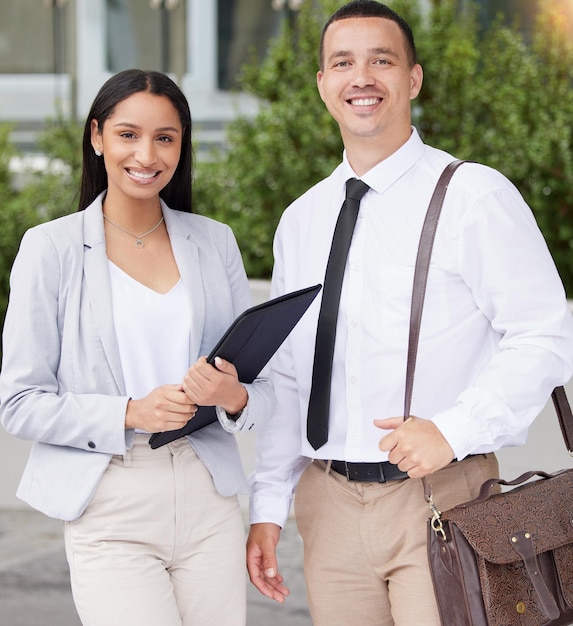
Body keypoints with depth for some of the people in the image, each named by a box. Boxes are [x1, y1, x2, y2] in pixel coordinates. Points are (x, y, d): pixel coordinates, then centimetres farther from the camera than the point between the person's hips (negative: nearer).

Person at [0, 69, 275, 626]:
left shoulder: (215, 242, 10)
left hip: (208, 501, 4)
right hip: (111, 512, -3)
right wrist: (130, 415, -17)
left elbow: (262, 386, 11)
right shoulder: (52, 248, 0)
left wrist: (235, 396, -12)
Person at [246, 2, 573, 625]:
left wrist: (454, 430, -19)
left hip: (440, 501, -4)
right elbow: (284, 376, 15)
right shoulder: (300, 221, 13)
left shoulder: (474, 197, -4)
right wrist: (267, 507, 9)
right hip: (329, 504, 4)